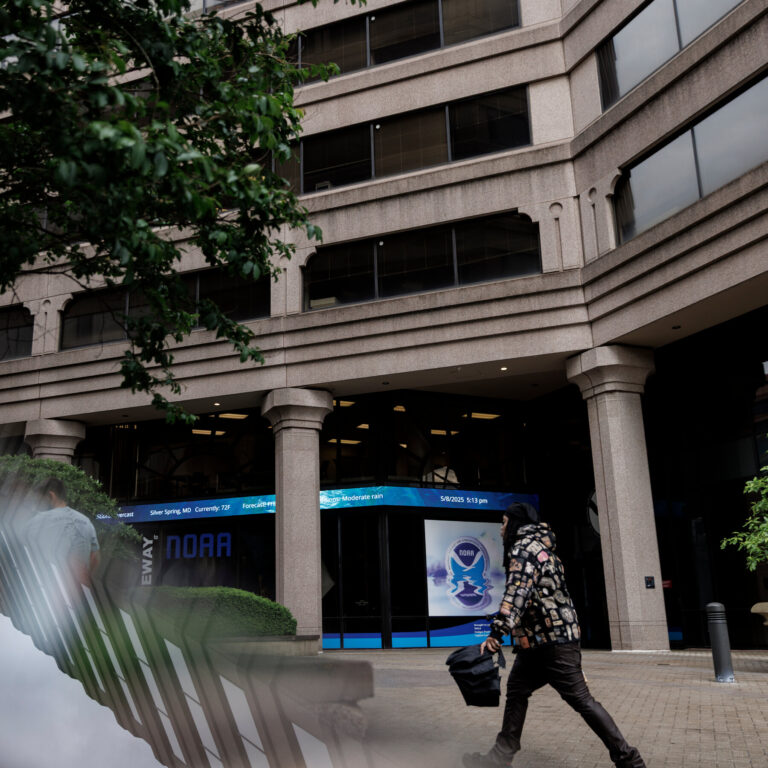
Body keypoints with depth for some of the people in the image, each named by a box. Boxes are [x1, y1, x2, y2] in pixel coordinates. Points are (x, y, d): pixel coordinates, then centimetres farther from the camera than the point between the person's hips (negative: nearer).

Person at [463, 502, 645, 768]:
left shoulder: (524, 547, -12)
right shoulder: (538, 546, 19)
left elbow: (516, 592, -27)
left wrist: (497, 632, -33)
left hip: (553, 641, -10)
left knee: (581, 699, -5)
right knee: (516, 690, 12)